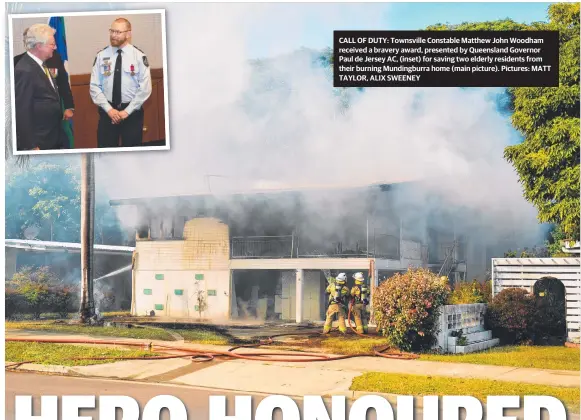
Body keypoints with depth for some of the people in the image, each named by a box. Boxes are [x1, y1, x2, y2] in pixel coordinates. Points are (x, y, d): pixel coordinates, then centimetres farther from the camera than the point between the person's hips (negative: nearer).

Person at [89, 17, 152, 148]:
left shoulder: (139, 56, -5)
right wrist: (109, 109, -11)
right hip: (107, 111, 2)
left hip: (132, 111, -2)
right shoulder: (101, 56, 1)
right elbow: (94, 86, 0)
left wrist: (127, 111, -12)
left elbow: (145, 88, -8)